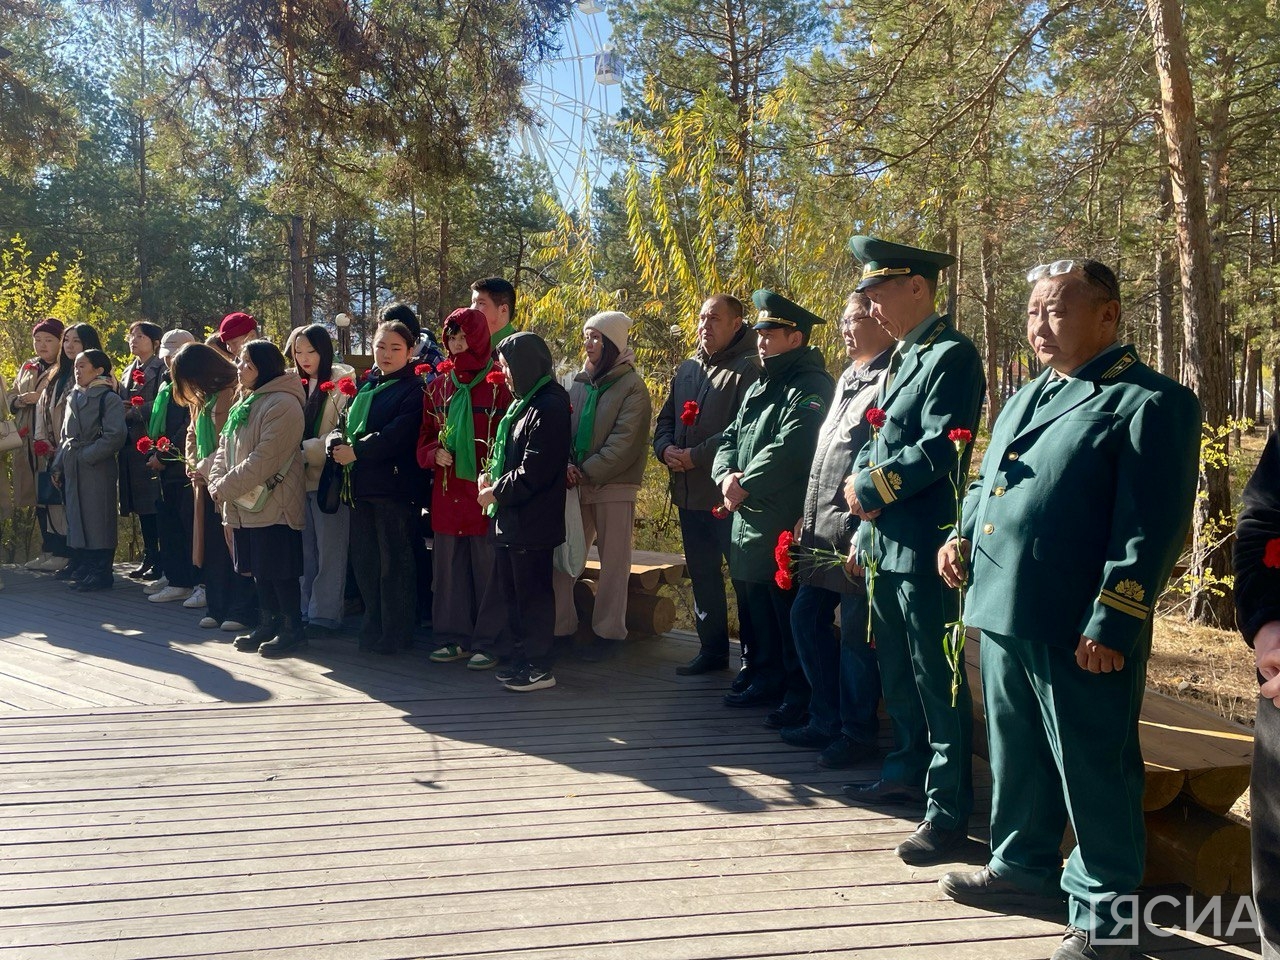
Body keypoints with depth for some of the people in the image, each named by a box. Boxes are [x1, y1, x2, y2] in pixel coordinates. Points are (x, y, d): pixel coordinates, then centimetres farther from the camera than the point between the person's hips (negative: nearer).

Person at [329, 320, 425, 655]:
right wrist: (337, 443, -9)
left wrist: (357, 452, -15)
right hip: (361, 485, 7)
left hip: (395, 485, -7)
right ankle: (374, 626, 24)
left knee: (394, 562, -1)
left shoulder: (414, 389, -5)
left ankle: (395, 633, 8)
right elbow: (346, 424, 13)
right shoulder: (364, 386, 17)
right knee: (364, 560, 12)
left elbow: (398, 434, -17)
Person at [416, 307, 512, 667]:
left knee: (487, 566, -1)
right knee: (448, 566, 10)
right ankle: (454, 637, 20)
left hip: (485, 489, -6)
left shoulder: (499, 384, -4)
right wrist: (434, 453, -3)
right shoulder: (438, 386, 14)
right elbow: (425, 435, 19)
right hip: (447, 489, 6)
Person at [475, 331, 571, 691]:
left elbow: (533, 471, -20)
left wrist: (496, 492, -12)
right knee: (510, 590, 15)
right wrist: (492, 479, 4)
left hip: (532, 520, -10)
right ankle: (518, 657, 26)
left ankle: (539, 667, 8)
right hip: (512, 517, 10)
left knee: (532, 592, -1)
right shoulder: (525, 403, 14)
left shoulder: (548, 407, -16)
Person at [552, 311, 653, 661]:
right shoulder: (578, 382, 11)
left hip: (614, 487, -5)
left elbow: (624, 442, -13)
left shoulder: (632, 386, -5)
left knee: (613, 563, 4)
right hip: (575, 486, 5)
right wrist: (565, 465, -11)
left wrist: (587, 472, -17)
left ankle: (607, 631, 14)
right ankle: (561, 628, 16)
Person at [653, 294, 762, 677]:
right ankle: (712, 649, 26)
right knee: (702, 575, 15)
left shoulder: (748, 368, -8)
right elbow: (665, 419, 20)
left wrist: (697, 455, -18)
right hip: (689, 493, 8)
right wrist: (666, 448, -1)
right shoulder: (686, 369, 17)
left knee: (745, 576, -2)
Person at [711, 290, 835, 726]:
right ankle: (764, 680, 28)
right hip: (747, 518, 9)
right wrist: (727, 475, -5)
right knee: (755, 604, 16)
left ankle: (800, 695, 7)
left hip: (783, 522, -9)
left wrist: (745, 486, -16)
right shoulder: (759, 387, 20)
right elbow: (730, 438, 15)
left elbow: (788, 450, -22)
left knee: (787, 610, -4)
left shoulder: (811, 387, -11)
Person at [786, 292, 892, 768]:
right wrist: (808, 516, 19)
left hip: (856, 534, -10)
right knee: (806, 617, 14)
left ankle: (858, 733, 16)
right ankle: (826, 719, 28)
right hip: (822, 532, 10)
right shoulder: (848, 379, 17)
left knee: (855, 634, 1)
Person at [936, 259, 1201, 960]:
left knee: (1094, 771, 5)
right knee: (1016, 756, 20)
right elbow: (987, 481, 27)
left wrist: (1110, 629, -19)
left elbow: (1151, 528, -16)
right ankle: (1023, 867, 39)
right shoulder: (1028, 398, 17)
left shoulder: (1151, 403, -10)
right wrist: (964, 535, 8)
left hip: (1080, 633, -8)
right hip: (1003, 615, 8)